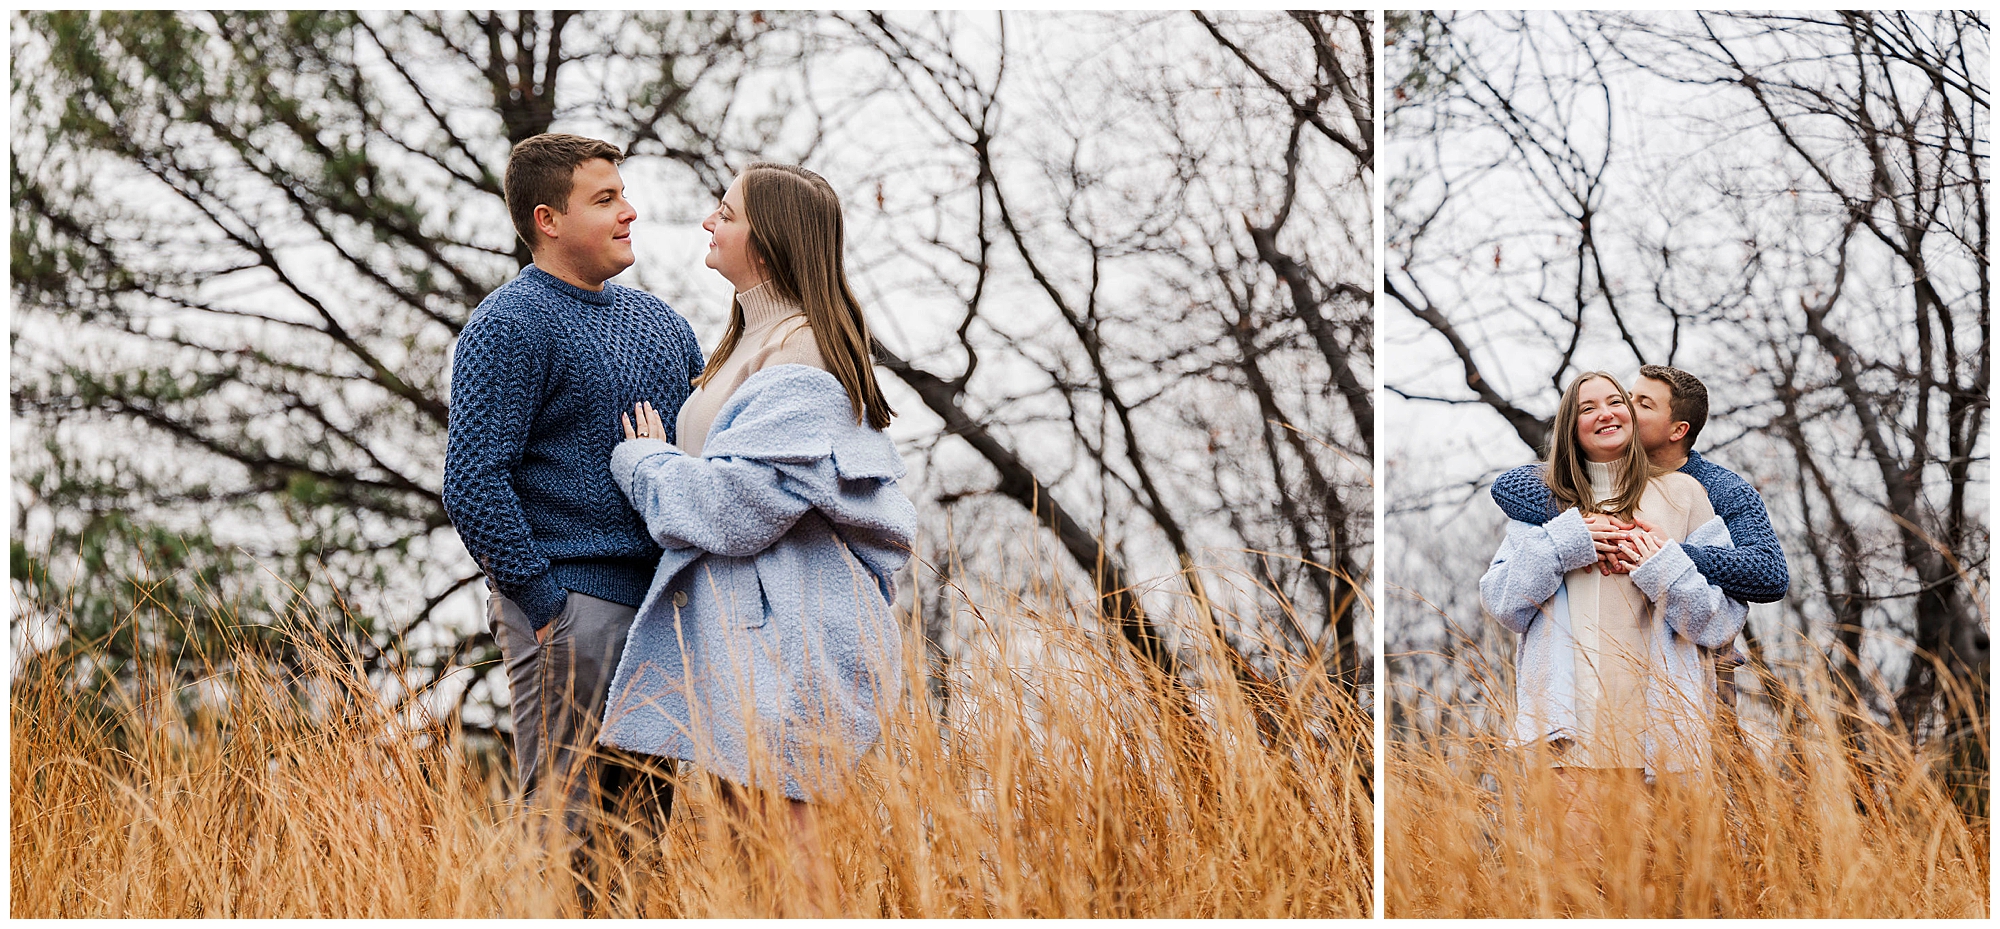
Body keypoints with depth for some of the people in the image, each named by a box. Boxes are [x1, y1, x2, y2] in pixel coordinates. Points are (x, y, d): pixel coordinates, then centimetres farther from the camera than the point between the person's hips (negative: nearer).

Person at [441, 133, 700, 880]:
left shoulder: (658, 321, 17)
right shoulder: (508, 326, -6)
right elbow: (473, 483, -14)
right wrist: (545, 606, -16)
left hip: (665, 607, 7)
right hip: (572, 606, -7)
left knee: (653, 819, 7)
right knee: (563, 821, -8)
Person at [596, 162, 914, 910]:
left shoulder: (800, 359, -15)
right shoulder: (755, 341, 17)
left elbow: (739, 503, -19)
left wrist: (643, 462, -4)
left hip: (775, 627, -10)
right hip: (737, 621, 10)